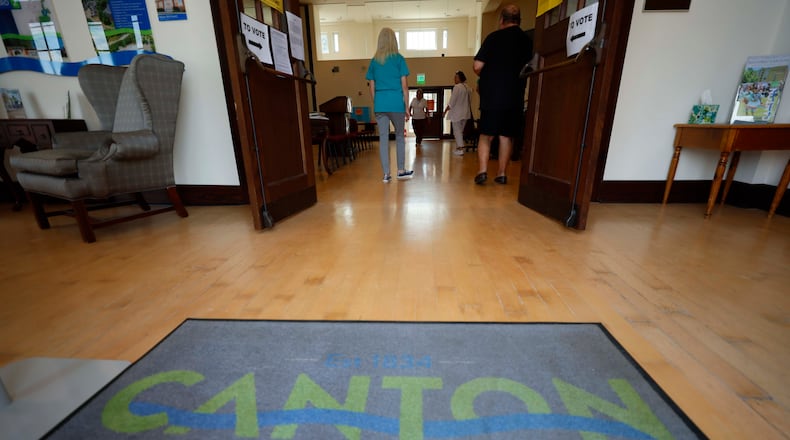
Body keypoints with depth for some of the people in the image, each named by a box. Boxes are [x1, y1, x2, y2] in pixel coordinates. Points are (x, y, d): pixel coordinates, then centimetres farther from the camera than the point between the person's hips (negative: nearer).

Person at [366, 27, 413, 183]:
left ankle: (386, 174, 5)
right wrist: (407, 107, 3)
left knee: (383, 138, 3)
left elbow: (372, 88, 10)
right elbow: (404, 86, -1)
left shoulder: (374, 61, 10)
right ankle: (401, 170, 16)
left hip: (380, 104, 3)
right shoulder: (399, 58, 2)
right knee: (399, 136, 11)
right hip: (396, 103, -2)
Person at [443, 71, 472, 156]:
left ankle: (460, 149, -9)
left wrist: (446, 110, -5)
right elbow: (470, 101, 14)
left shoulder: (457, 87, -13)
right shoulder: (467, 88, 10)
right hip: (465, 113, 8)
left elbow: (452, 101, -14)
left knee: (457, 131, -4)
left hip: (457, 113, -8)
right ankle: (458, 147, 22)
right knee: (460, 131, 16)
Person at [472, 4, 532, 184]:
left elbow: (477, 66, -7)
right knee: (507, 136, 9)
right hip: (515, 97, 3)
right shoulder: (528, 41, 8)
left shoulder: (494, 37, -2)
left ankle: (482, 170, -10)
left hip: (492, 95, -3)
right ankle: (502, 173, 11)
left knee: (486, 135, 4)